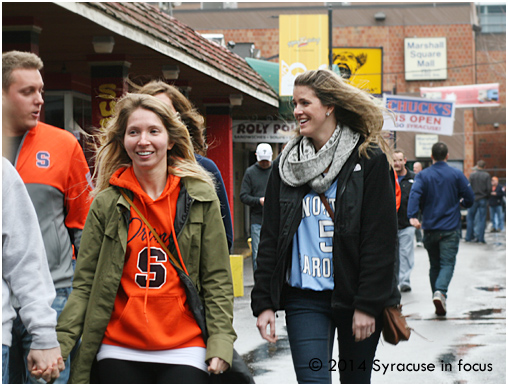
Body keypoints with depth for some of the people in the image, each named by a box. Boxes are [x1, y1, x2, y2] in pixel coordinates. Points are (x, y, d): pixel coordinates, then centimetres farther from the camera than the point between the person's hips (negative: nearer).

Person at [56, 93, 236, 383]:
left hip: (184, 351, -1)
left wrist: (221, 342, -6)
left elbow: (217, 279, 4)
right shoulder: (106, 204, 5)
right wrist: (61, 343, -6)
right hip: (117, 353, 1)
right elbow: (85, 283, 5)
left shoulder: (201, 198, 4)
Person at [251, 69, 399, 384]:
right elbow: (270, 240, 8)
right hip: (305, 299, 2)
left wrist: (368, 304, -12)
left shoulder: (369, 159, -4)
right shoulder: (286, 166, 8)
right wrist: (264, 302, 1)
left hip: (355, 298, -2)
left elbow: (381, 238, -7)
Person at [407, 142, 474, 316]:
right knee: (447, 263, -6)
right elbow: (470, 199, -2)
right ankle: (440, 292, -29)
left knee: (434, 265, 14)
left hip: (430, 228, 2)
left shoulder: (423, 175, 1)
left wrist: (412, 216, -26)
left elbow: (414, 195, -17)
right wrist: (460, 203, 20)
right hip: (450, 229, -2)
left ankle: (437, 295, 16)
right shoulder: (456, 175, -1)